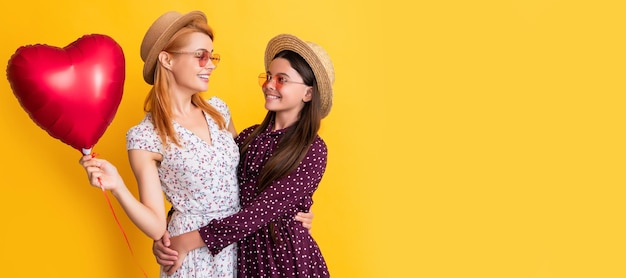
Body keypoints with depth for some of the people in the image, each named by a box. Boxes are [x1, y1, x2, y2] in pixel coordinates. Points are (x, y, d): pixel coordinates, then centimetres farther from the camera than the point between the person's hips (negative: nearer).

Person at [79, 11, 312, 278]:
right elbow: (157, 227, -13)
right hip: (193, 255, -5)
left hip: (240, 244, 6)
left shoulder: (217, 110, 1)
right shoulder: (145, 137, -15)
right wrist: (117, 186, -27)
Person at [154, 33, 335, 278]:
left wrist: (189, 241, -22)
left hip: (287, 255, -4)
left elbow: (263, 210, -21)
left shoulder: (312, 150, -14)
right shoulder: (249, 136, 2)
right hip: (243, 251, 4)